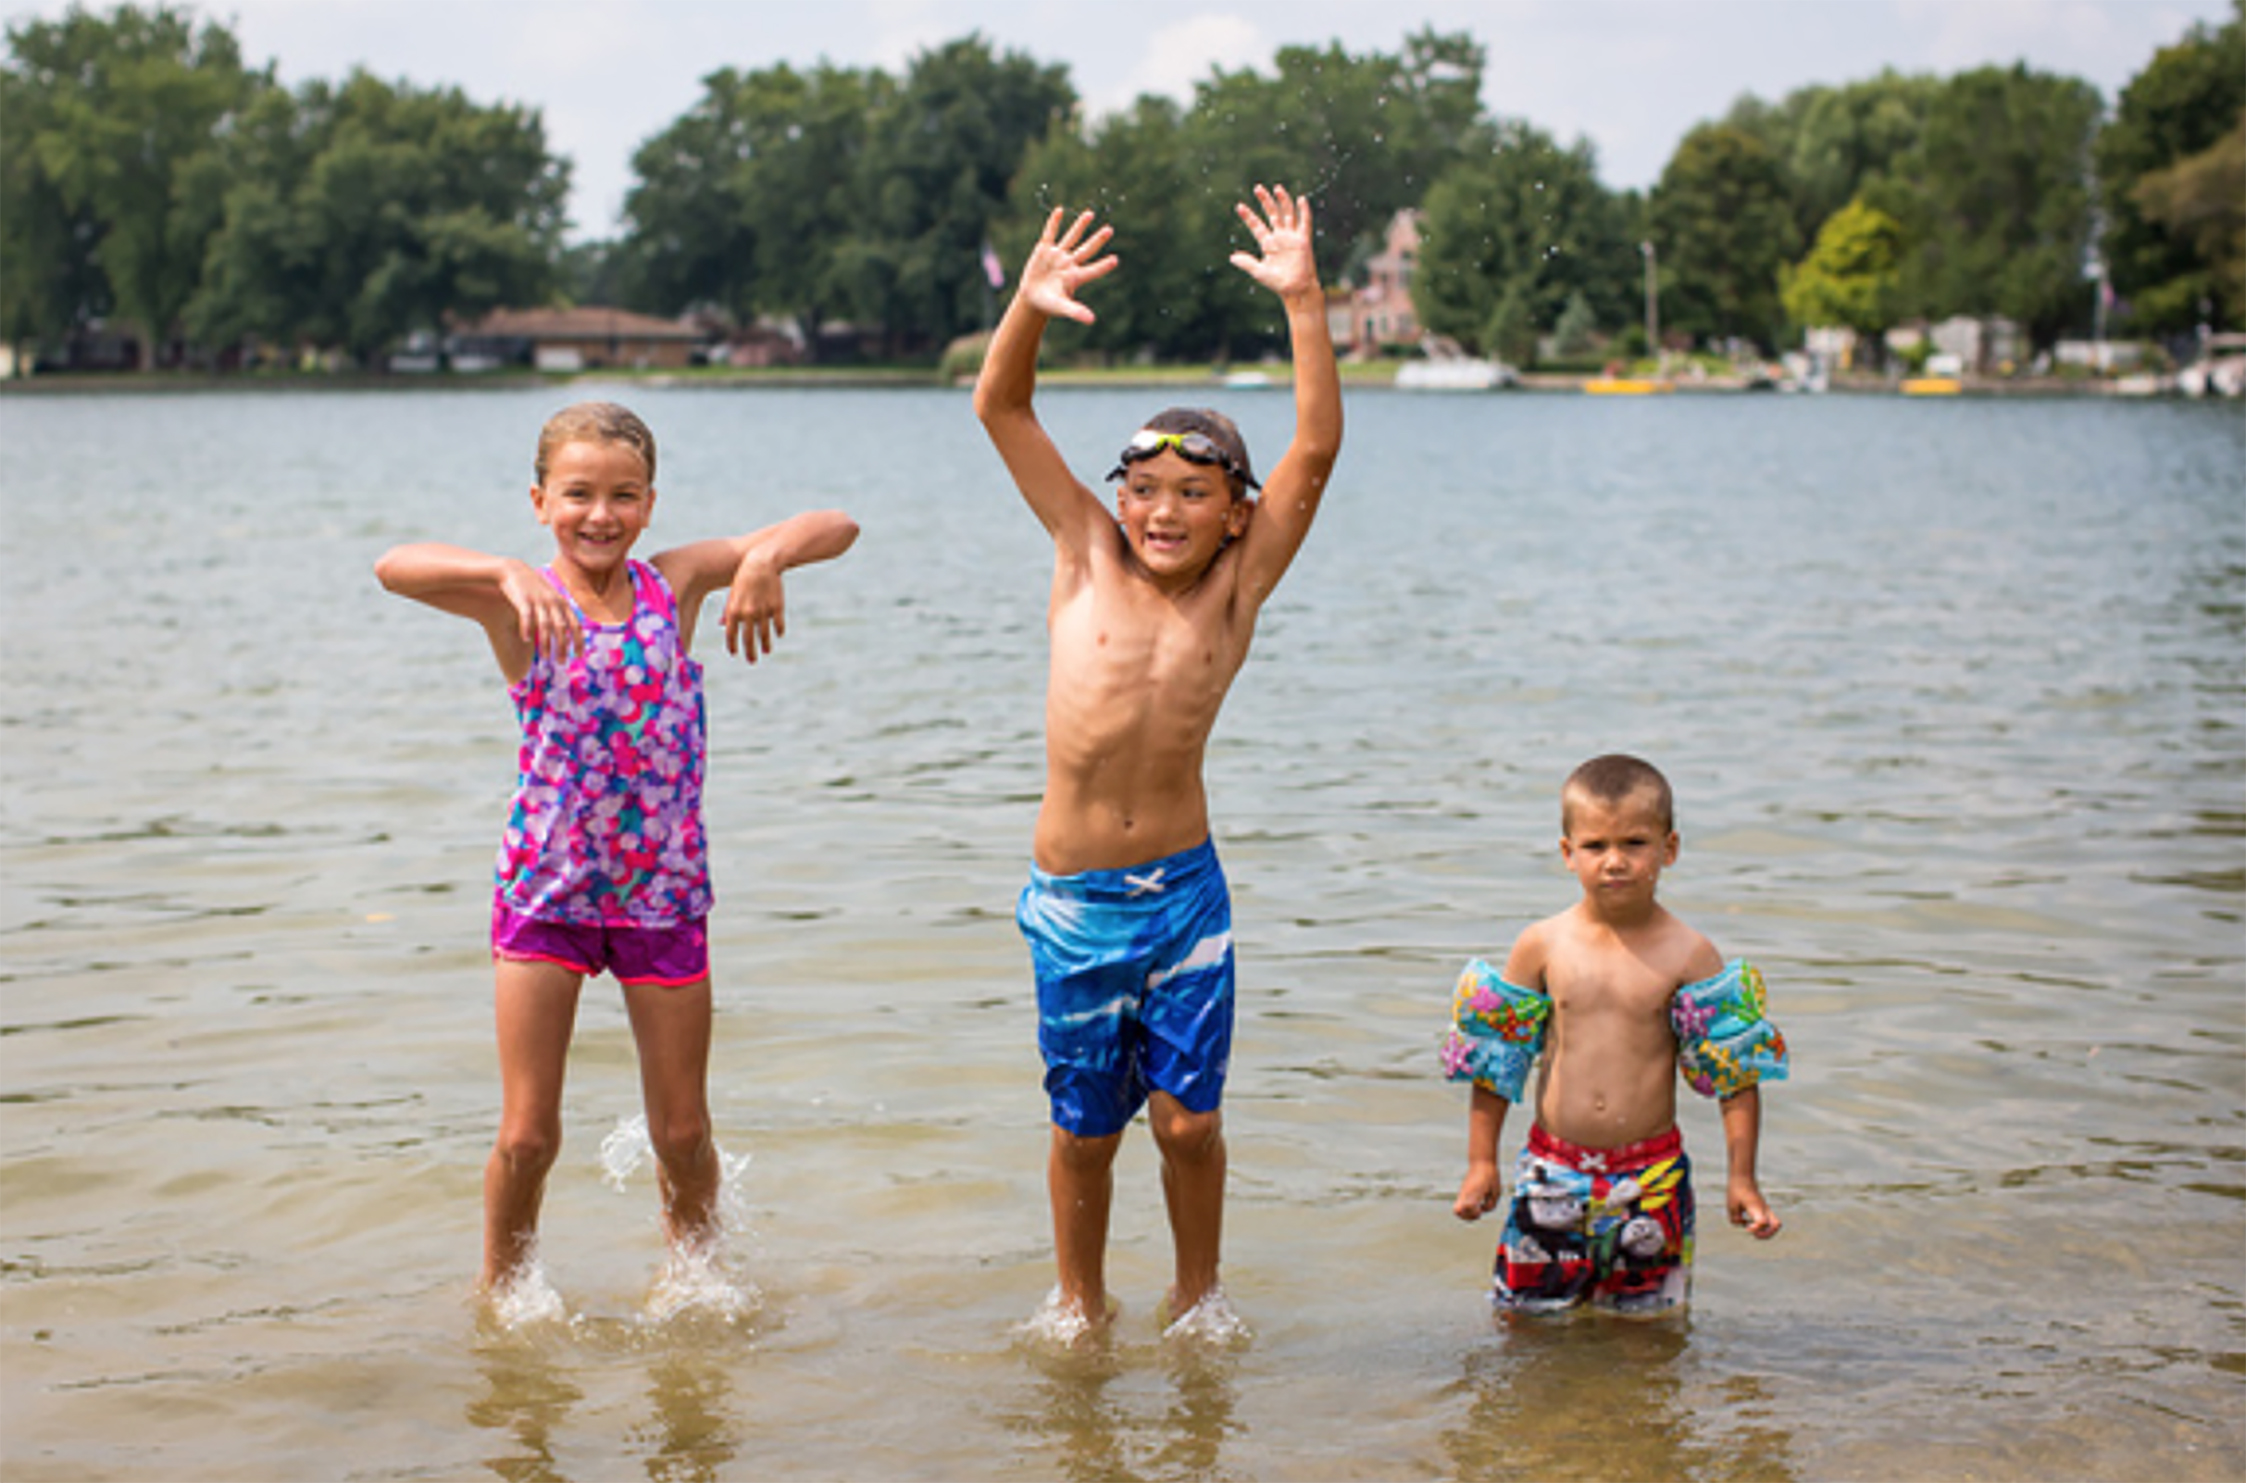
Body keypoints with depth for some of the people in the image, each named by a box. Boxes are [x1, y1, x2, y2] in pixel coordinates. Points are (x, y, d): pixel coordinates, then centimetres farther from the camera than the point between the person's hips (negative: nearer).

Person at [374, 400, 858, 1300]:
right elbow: (394, 566, -27)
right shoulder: (519, 604, -8)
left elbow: (835, 528, -4)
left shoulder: (676, 583, -2)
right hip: (543, 887, -2)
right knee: (526, 1135, 2)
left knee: (682, 1132, 12)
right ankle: (501, 1297, 26)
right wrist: (507, 574, -42)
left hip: (662, 889, 2)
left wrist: (766, 557, -25)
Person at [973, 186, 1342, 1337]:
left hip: (1183, 889, 0)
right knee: (1084, 1125, 10)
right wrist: (1029, 308, -17)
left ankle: (1197, 1296, 26)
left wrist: (1302, 301, -18)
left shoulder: (1237, 586, -1)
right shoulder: (1087, 557, 1)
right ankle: (1079, 1303, 30)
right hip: (1071, 897, 1)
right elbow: (1000, 411, -1)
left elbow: (1315, 450, -11)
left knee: (1188, 1115, 2)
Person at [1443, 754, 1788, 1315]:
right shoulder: (1541, 946, -2)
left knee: (1641, 1320, 7)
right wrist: (1481, 1162, 5)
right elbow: (1494, 1058, 5)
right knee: (1530, 1312, 7)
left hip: (1651, 1174, -1)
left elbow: (1736, 1070, -4)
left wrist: (1741, 1177, -8)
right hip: (1553, 1171, 1)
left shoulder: (1688, 954, -7)